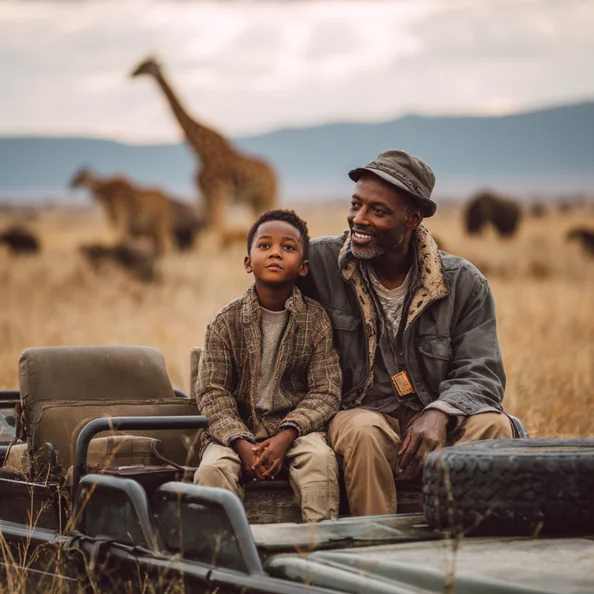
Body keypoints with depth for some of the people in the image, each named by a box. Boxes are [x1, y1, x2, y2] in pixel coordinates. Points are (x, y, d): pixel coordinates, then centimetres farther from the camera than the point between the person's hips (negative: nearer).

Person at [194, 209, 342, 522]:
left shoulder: (316, 320, -1)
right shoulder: (225, 322, -1)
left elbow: (326, 391, -5)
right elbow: (212, 392, -4)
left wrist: (285, 436, -20)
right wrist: (242, 444, -20)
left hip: (296, 425, 0)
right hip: (237, 428, 1)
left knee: (320, 458, -31)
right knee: (212, 469, -29)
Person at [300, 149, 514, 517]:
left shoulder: (464, 283, 0)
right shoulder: (320, 262, -2)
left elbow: (481, 373, -3)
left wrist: (439, 413, -26)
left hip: (433, 421, 1)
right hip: (361, 413, -1)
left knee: (492, 425, -29)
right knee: (363, 431, -36)